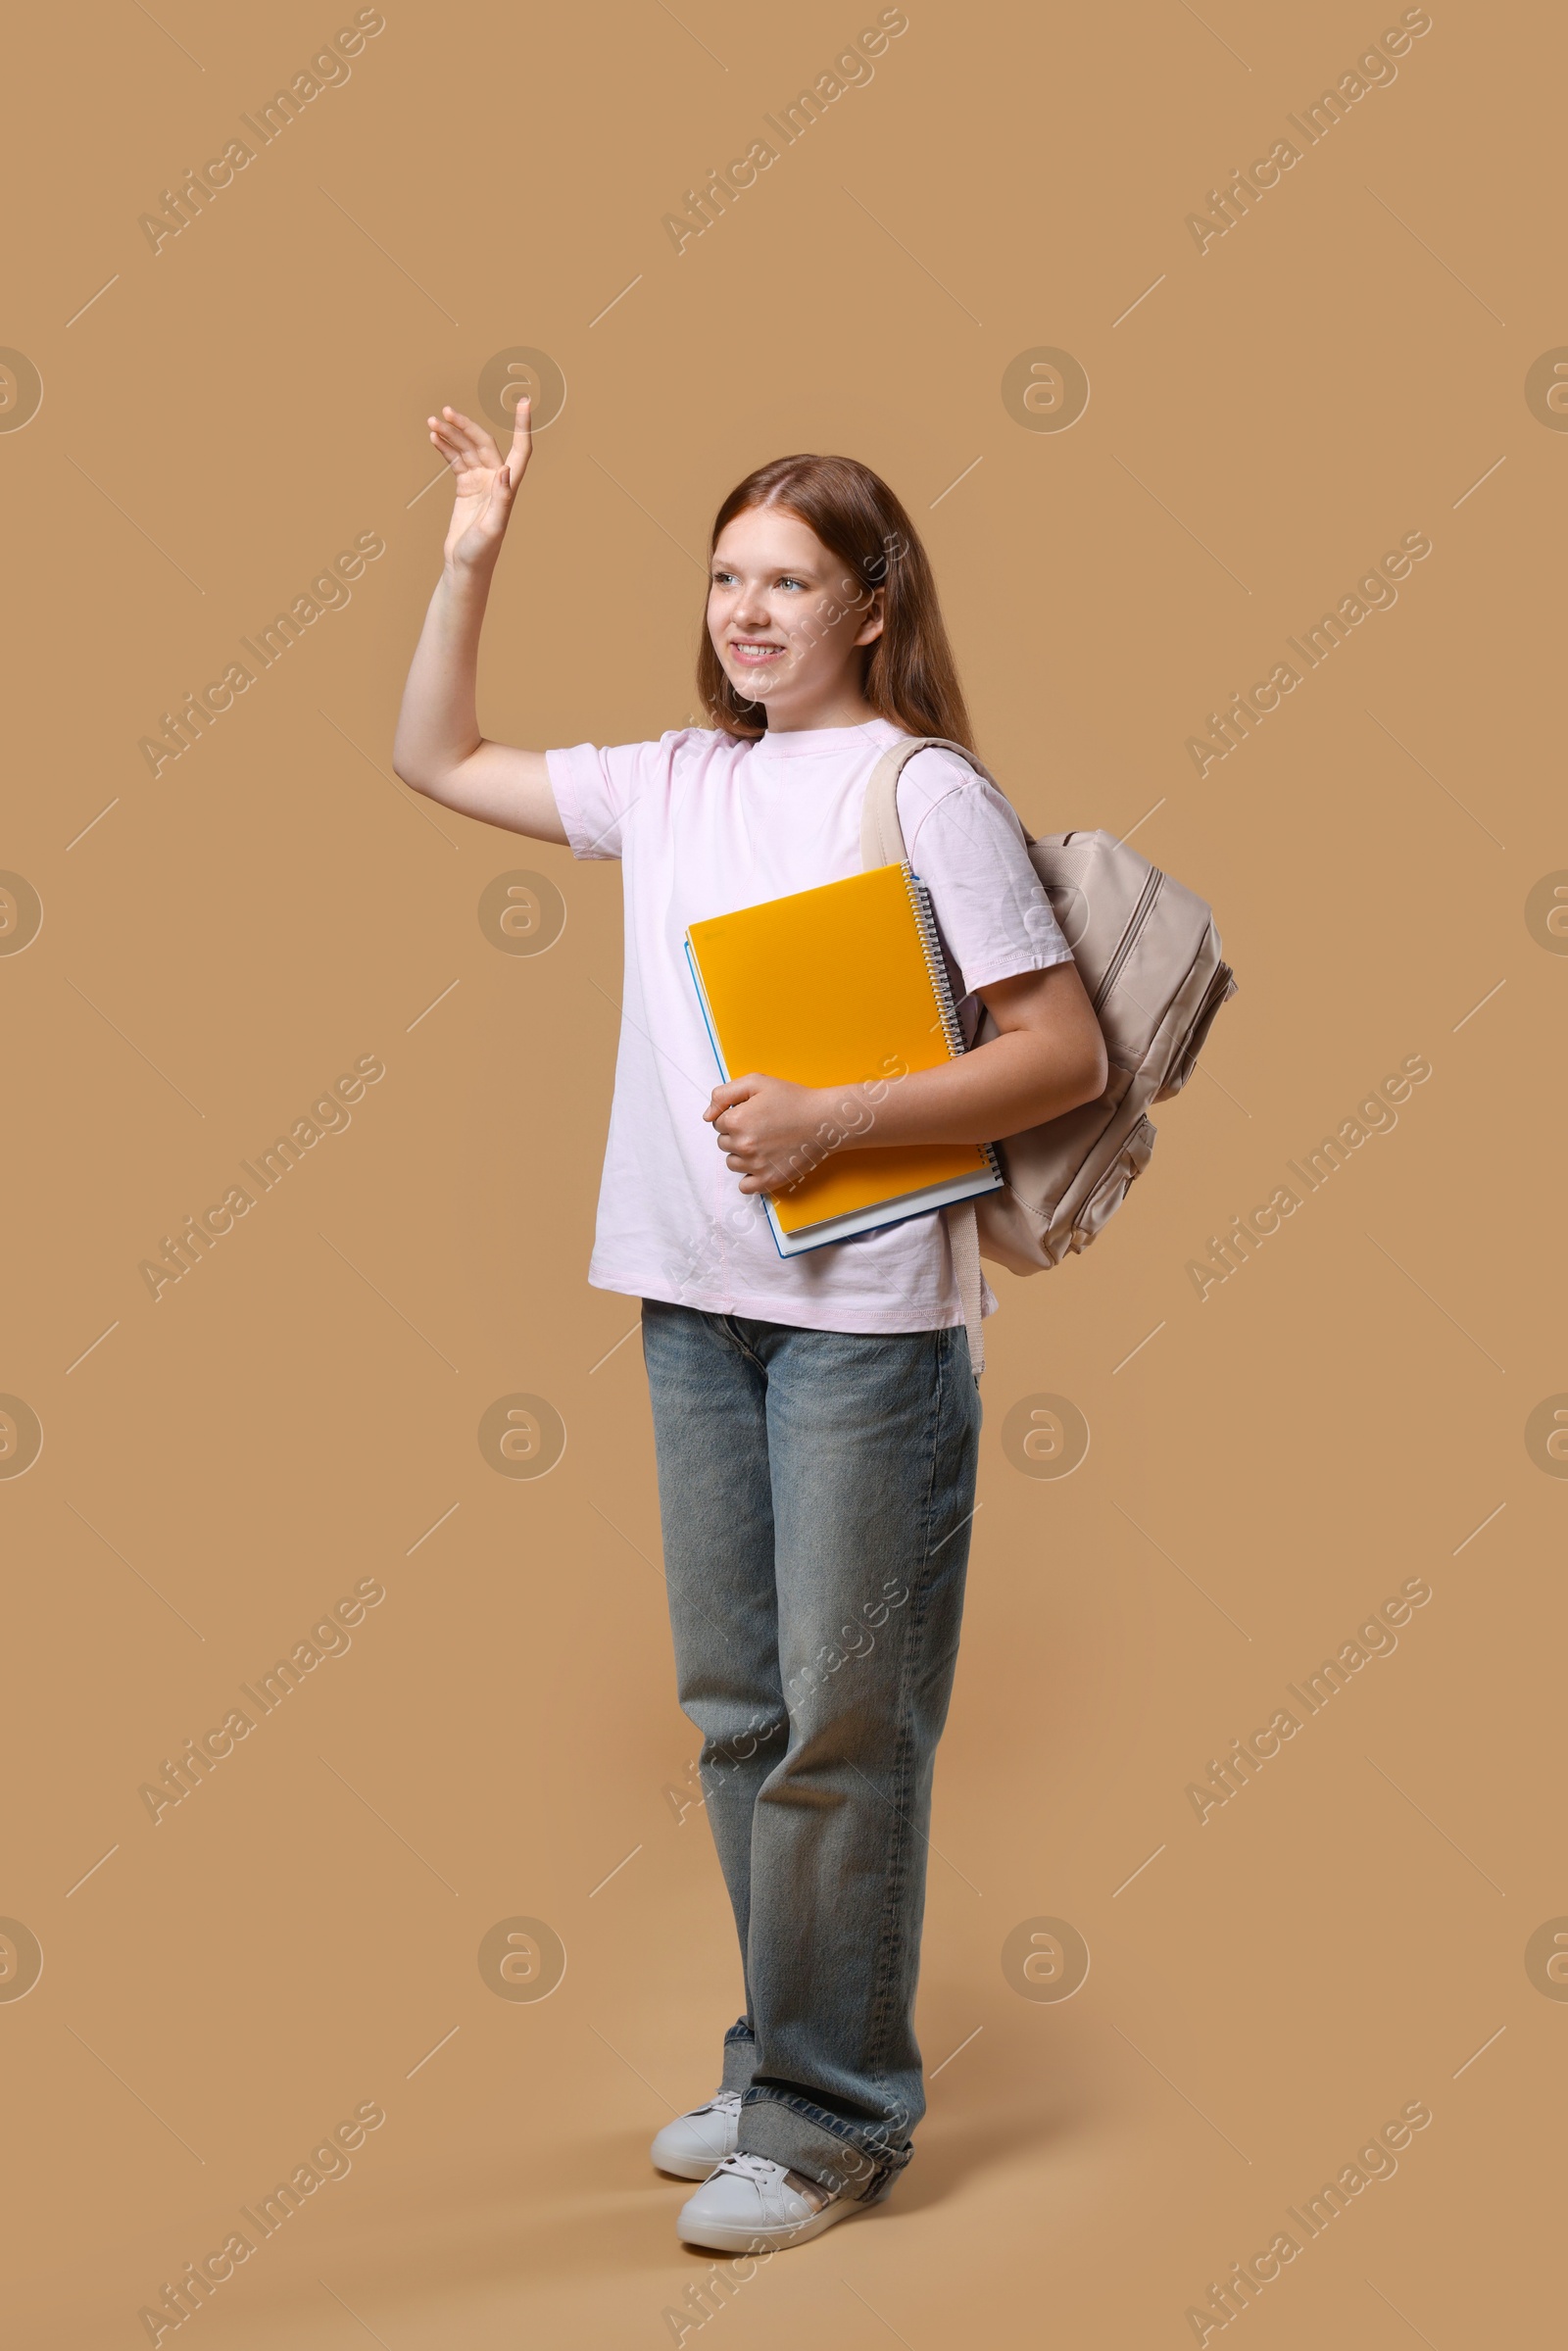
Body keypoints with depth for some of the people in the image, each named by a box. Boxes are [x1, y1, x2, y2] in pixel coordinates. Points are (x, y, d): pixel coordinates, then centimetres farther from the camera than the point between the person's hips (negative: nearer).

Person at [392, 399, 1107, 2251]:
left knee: (845, 1721, 1)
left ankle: (828, 2116, 14)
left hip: (865, 1319, -6)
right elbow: (434, 761, 20)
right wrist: (469, 557, 11)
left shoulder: (928, 793, -7)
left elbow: (1065, 1055, -10)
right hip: (695, 1302, 6)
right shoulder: (670, 784, 11)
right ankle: (787, 2058, 30)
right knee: (735, 1709, 14)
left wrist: (831, 1121, -18)